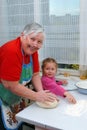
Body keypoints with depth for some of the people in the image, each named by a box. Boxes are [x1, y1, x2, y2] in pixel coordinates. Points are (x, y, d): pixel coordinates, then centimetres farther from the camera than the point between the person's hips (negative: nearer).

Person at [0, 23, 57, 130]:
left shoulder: (32, 50, -6)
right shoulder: (12, 51, -30)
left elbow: (35, 74, 1)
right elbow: (12, 86, -28)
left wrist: (41, 93, -12)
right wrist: (36, 96, -20)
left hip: (16, 96, 8)